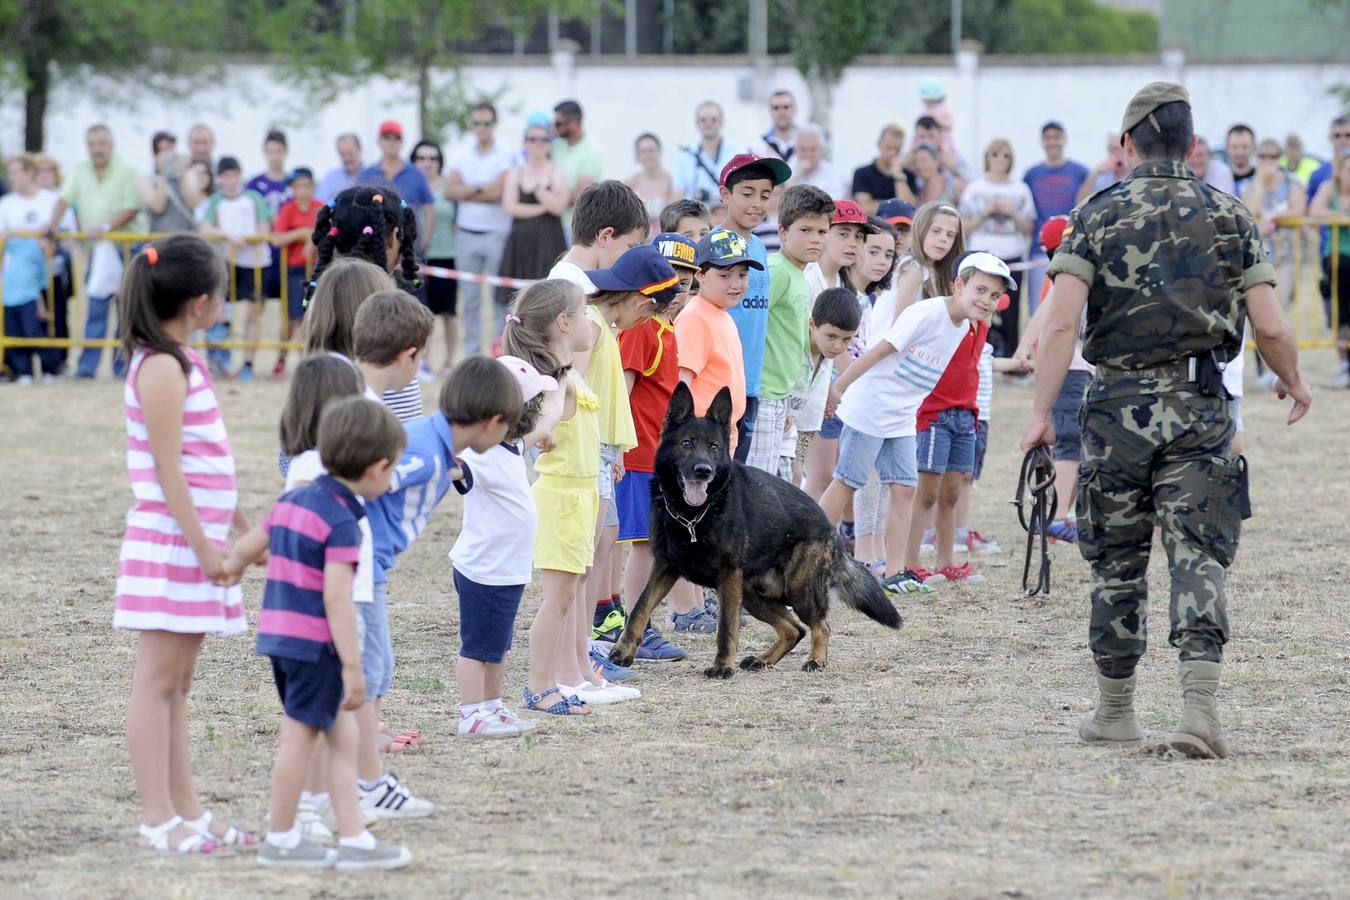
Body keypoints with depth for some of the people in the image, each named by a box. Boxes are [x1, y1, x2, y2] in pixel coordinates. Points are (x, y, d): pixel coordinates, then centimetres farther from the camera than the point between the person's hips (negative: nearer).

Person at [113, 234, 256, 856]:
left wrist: (243, 529, 23)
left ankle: (186, 812, 14)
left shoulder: (180, 362, 15)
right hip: (170, 543, -10)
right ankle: (158, 819, -6)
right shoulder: (162, 368, -15)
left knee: (176, 684, 11)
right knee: (158, 681, -6)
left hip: (196, 541, 10)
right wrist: (204, 546, -18)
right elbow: (168, 471, -18)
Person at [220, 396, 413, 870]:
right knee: (299, 736, 2)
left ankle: (354, 838, 13)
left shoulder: (293, 501, 10)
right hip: (315, 643, -9)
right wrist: (352, 666, -20)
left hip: (279, 634, 9)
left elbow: (248, 547, 22)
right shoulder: (341, 521, -17)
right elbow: (336, 597, -21)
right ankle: (280, 840, 11)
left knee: (341, 735, 13)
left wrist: (231, 567, 45)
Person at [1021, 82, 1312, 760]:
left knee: (1116, 562, 11)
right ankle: (1200, 705, -19)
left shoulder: (1096, 217, -1)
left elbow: (1062, 324, -11)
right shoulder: (1229, 218, 2)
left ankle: (1116, 710, 19)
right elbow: (1269, 327, -3)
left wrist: (1041, 413, -10)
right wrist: (1293, 382, 16)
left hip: (1117, 406, 0)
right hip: (1200, 410, 0)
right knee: (1198, 556, -3)